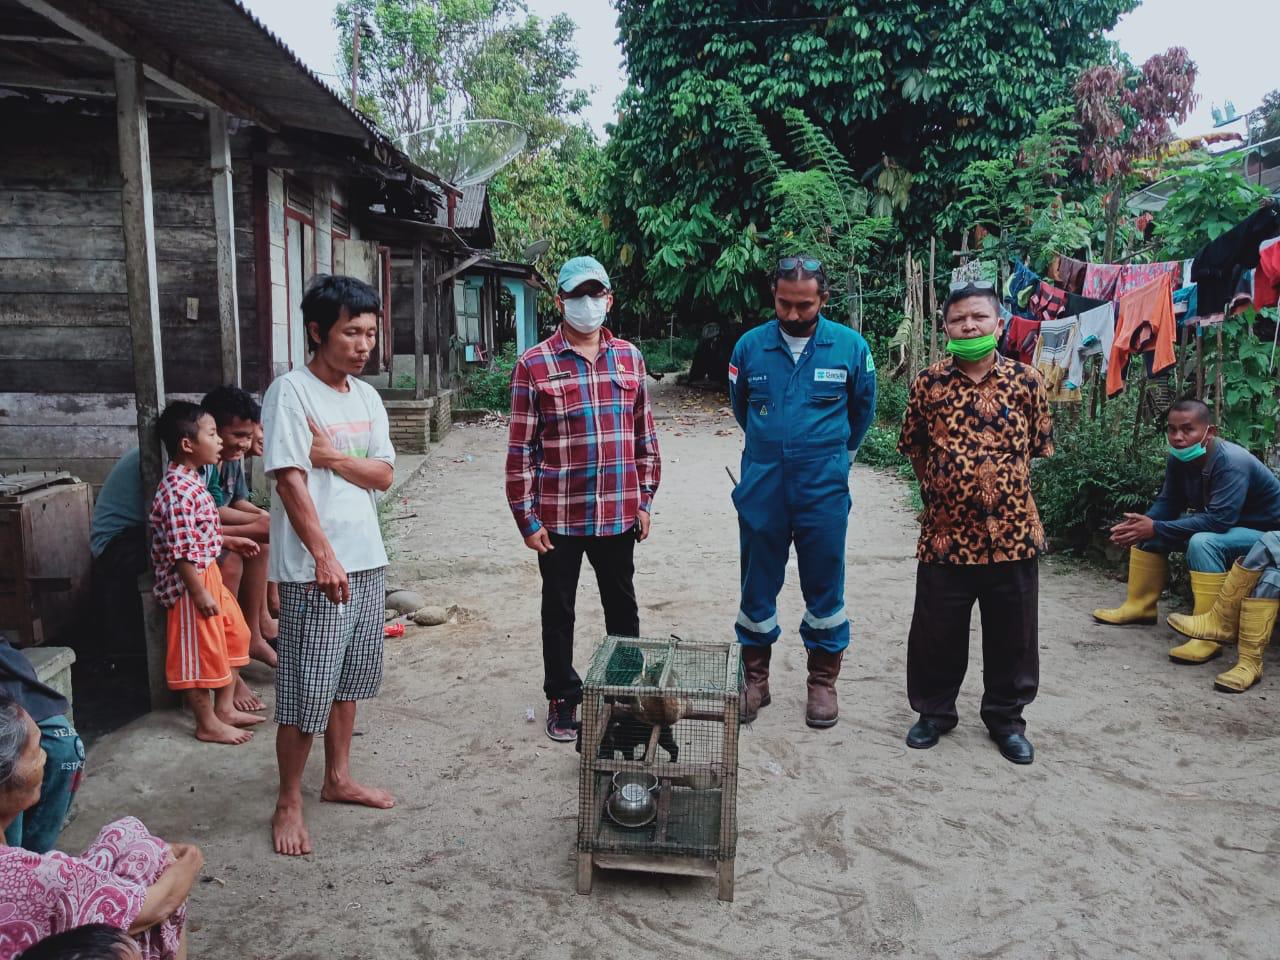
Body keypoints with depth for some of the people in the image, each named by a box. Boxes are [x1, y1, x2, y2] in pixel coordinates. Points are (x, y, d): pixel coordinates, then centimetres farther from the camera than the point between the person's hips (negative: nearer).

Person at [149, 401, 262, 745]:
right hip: (190, 580, -10)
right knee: (200, 650, 2)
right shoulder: (178, 491, -24)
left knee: (235, 634, 16)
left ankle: (225, 708, 28)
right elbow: (181, 551, -25)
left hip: (207, 572, 10)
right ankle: (208, 725, 15)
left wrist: (229, 540, 19)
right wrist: (199, 592, -23)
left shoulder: (191, 481, 8)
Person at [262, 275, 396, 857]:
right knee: (306, 694, 0)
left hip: (366, 562, 7)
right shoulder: (291, 393, -12)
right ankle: (288, 803, 16)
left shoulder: (366, 396, 9)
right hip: (313, 570, -7)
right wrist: (324, 557, -22)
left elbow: (384, 476, 4)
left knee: (349, 681, 18)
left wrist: (333, 457, -13)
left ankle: (338, 778, 33)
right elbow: (290, 482, -18)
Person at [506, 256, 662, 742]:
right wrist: (527, 519, -8)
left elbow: (644, 435, 10)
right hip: (559, 518, -3)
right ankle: (563, 699, 30)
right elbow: (521, 449, -7)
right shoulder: (534, 365, -7)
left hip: (619, 515, 3)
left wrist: (645, 499, 7)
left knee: (623, 607, 17)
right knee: (559, 612, 12)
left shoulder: (629, 358, 5)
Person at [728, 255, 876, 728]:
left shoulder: (851, 346, -4)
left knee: (824, 587, 8)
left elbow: (862, 409, 13)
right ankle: (754, 679, 25)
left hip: (824, 489, -1)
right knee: (758, 586, 10)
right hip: (761, 488, 1)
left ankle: (823, 682, 24)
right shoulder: (750, 346, -2)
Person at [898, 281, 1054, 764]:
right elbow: (914, 447, 10)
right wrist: (936, 489, 9)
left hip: (1012, 534, 0)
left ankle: (1006, 717, 32)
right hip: (945, 532, 0)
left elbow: (1039, 447, 7)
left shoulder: (1025, 380, -2)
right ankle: (934, 710, 33)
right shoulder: (928, 383, -2)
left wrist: (1007, 488, 6)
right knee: (937, 632, 11)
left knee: (1012, 634, 12)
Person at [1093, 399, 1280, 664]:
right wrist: (1142, 523, -25)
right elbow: (1168, 504, -3)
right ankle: (1139, 606, 11)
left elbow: (1219, 520, -38)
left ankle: (1208, 636, -32)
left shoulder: (1232, 463, -31)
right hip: (1217, 525, 9)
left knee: (1203, 542, -36)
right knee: (1144, 530, 0)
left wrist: (1156, 528, -38)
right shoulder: (1178, 459, -7)